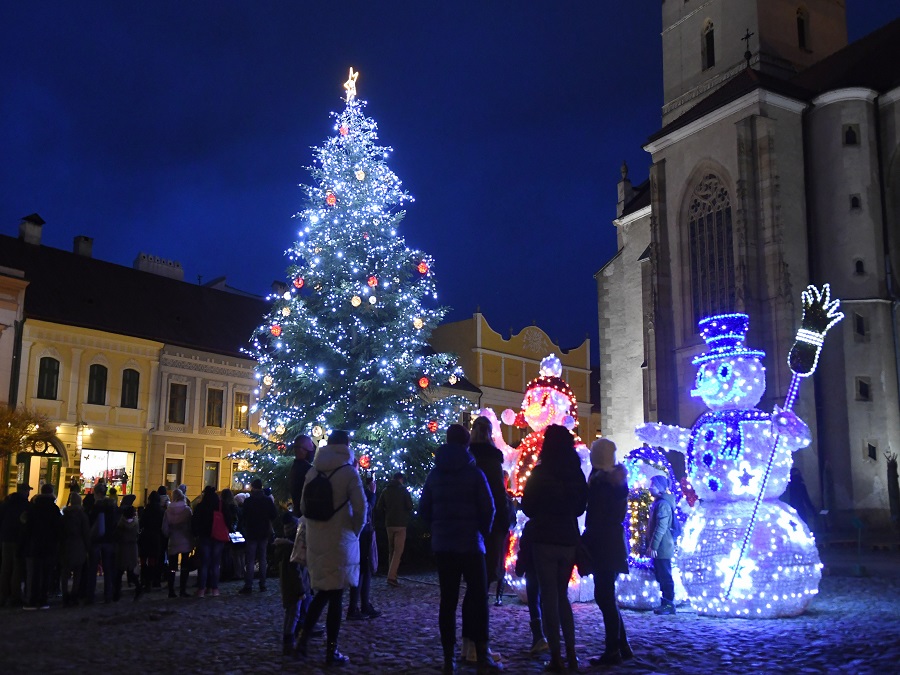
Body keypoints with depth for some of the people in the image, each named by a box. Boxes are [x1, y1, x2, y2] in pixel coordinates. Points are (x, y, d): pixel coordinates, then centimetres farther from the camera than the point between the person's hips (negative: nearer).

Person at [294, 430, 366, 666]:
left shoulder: (313, 471, 4)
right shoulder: (348, 472, -10)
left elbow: (303, 506, 9)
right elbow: (360, 507, -13)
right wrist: (355, 531, 2)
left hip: (315, 540, 5)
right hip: (340, 540, -5)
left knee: (322, 592, 19)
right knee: (335, 595, 3)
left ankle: (302, 640, 15)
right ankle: (331, 651, 9)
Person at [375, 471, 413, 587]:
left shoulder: (385, 490, 9)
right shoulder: (403, 489, -3)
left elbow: (378, 508, 6)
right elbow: (409, 506, -7)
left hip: (389, 524, 5)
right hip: (400, 524, -5)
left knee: (391, 551, 14)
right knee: (398, 551, -7)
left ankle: (392, 575, 13)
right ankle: (391, 576, -17)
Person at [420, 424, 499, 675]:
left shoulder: (435, 473, 6)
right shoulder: (473, 473, -7)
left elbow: (424, 508, 9)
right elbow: (488, 508, -8)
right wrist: (483, 532, 7)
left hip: (442, 544, 4)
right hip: (470, 543, -4)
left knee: (448, 599, 7)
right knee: (478, 596, 2)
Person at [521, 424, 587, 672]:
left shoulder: (540, 473, -10)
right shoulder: (577, 474, 2)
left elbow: (527, 506, -2)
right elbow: (581, 506, 12)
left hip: (545, 540, -4)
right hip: (569, 540, 4)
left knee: (549, 597, 2)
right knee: (562, 595, 17)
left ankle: (556, 656, 1)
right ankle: (571, 654, 14)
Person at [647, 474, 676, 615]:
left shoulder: (663, 504, -15)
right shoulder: (658, 503, 16)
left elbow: (661, 528, -21)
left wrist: (653, 546, -22)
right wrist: (651, 545, 20)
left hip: (662, 548, -10)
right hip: (660, 548, 10)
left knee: (665, 577, -5)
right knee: (661, 576, 13)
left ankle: (669, 605, 0)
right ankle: (666, 603, 18)